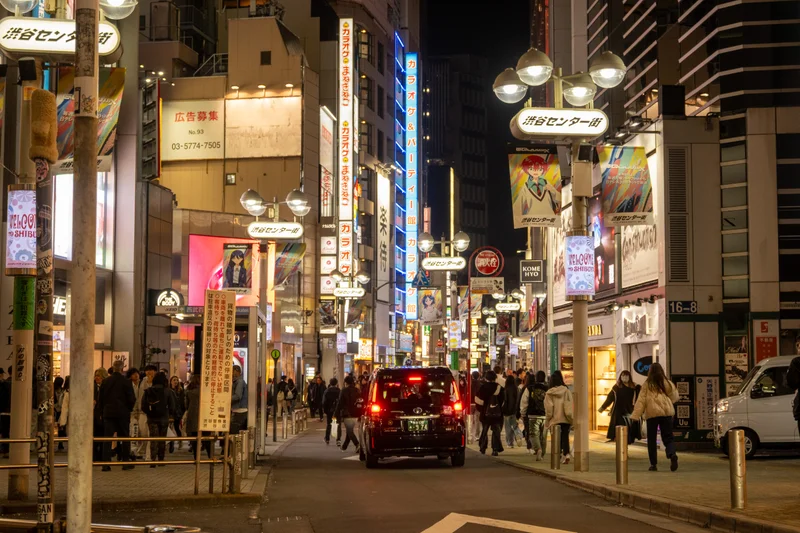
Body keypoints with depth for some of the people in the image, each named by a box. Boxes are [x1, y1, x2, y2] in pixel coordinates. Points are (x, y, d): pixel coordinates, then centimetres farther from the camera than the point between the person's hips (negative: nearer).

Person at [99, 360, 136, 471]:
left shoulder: (105, 381, 2)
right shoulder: (125, 382, -9)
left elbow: (101, 398, 6)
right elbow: (132, 399, -8)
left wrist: (102, 411, 15)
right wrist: (129, 408, 10)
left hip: (108, 413, 2)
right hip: (123, 413, -2)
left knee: (107, 438, 3)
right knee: (124, 437, 8)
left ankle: (106, 463, -4)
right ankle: (126, 462, 11)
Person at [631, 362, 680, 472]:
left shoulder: (647, 385, 1)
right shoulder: (667, 384, 6)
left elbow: (641, 400, -3)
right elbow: (674, 398, 15)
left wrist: (635, 415, -4)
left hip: (652, 413, -1)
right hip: (666, 413, 1)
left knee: (651, 439, 10)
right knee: (668, 437, 5)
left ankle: (653, 464, 8)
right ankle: (672, 454, -25)